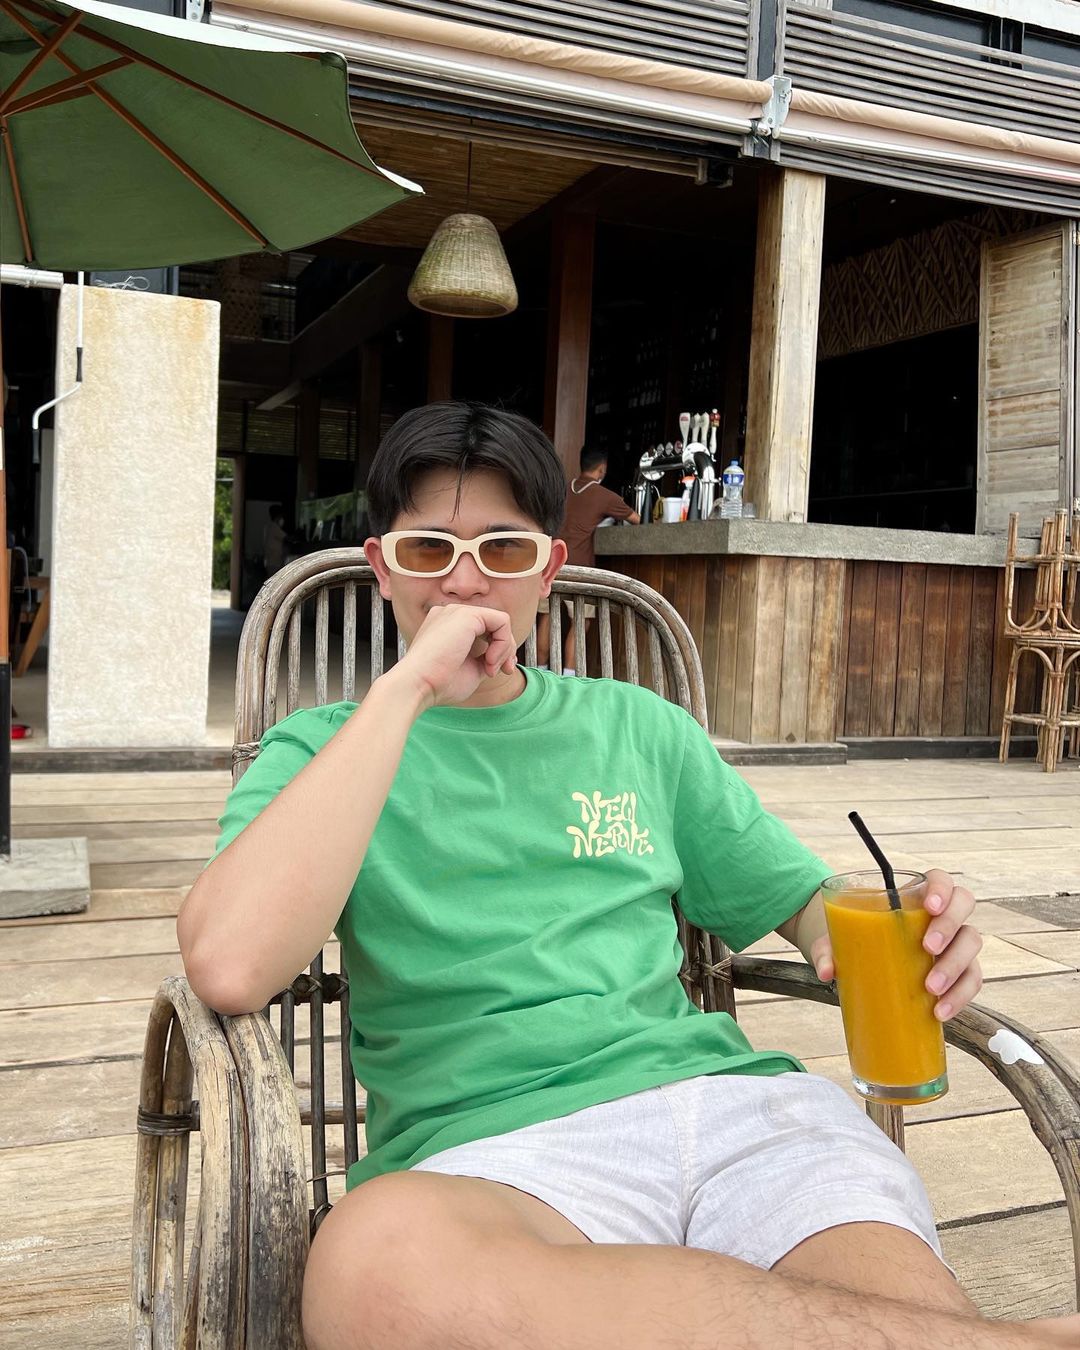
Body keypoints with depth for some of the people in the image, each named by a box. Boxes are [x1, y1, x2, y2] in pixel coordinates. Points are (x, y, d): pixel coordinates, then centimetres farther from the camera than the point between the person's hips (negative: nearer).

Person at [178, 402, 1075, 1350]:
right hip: (490, 1143, 0)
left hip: (725, 1094, 1)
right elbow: (230, 969, -10)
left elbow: (799, 898, 23)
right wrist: (407, 688, -9)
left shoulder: (640, 727, 21)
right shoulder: (321, 752, 11)